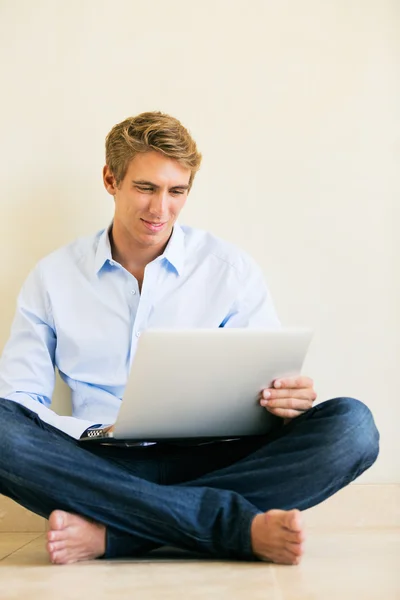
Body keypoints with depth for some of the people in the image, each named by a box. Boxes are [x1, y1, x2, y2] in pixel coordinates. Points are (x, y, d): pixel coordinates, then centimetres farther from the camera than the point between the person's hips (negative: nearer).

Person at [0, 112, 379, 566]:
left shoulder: (231, 270, 10)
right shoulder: (53, 277, 10)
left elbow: (270, 388, 9)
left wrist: (288, 400, -17)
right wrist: (93, 434, -16)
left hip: (208, 460, 1)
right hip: (102, 467, 0)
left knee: (351, 425, -25)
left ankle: (107, 534, -30)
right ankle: (244, 527, -31)